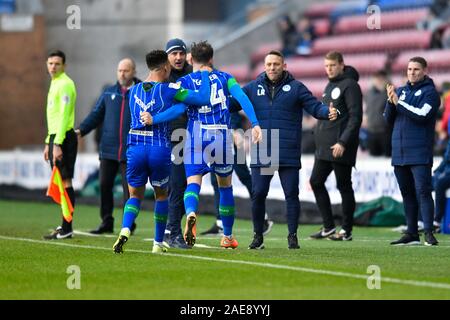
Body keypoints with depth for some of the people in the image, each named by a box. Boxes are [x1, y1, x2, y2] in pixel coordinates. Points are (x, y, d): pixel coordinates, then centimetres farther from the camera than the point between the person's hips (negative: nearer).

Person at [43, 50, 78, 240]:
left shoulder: (65, 84, -12)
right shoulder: (54, 84, 19)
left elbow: (64, 115, -19)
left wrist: (57, 144, -24)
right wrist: (48, 142, 23)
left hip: (64, 138, -10)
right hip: (55, 137, 10)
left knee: (65, 181, -9)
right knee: (61, 181, 12)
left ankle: (66, 229, -10)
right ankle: (65, 226, 17)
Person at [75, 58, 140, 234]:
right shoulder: (108, 93, 11)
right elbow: (96, 114, 11)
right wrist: (81, 130, -3)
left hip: (130, 152, -4)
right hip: (108, 149, 4)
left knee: (129, 187, -2)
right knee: (104, 185, 5)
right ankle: (106, 222, 15)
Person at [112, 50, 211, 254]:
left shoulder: (134, 90, 9)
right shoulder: (168, 90, -5)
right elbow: (203, 99, -7)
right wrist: (204, 74, 6)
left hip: (135, 149, 3)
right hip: (160, 150, -3)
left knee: (135, 195, 15)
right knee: (161, 195, 17)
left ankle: (125, 230, -13)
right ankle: (158, 243, 20)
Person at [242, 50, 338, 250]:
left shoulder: (296, 88, 3)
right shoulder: (253, 88, 8)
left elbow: (315, 107, -2)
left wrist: (328, 113, -22)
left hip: (289, 155, -1)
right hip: (261, 154, 1)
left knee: (291, 194, 0)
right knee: (258, 194, 1)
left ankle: (292, 236, 11)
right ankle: (258, 235, 14)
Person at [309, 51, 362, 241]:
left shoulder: (350, 85, -9)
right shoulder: (329, 86, 18)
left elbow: (356, 117, -16)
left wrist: (343, 142, -22)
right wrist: (320, 138, 16)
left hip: (341, 148, -9)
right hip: (323, 147, 9)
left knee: (344, 186, -2)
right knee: (316, 182, 7)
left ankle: (347, 231, 6)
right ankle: (328, 227, 13)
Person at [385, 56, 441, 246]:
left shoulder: (429, 92, -2)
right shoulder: (401, 91, 17)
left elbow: (422, 114, -17)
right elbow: (389, 119, 13)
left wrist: (399, 102, -15)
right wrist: (391, 101, -5)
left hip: (419, 153, -6)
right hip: (399, 152, 7)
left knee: (423, 191, -12)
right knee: (407, 194, 9)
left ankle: (428, 233, -14)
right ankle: (411, 234, 13)